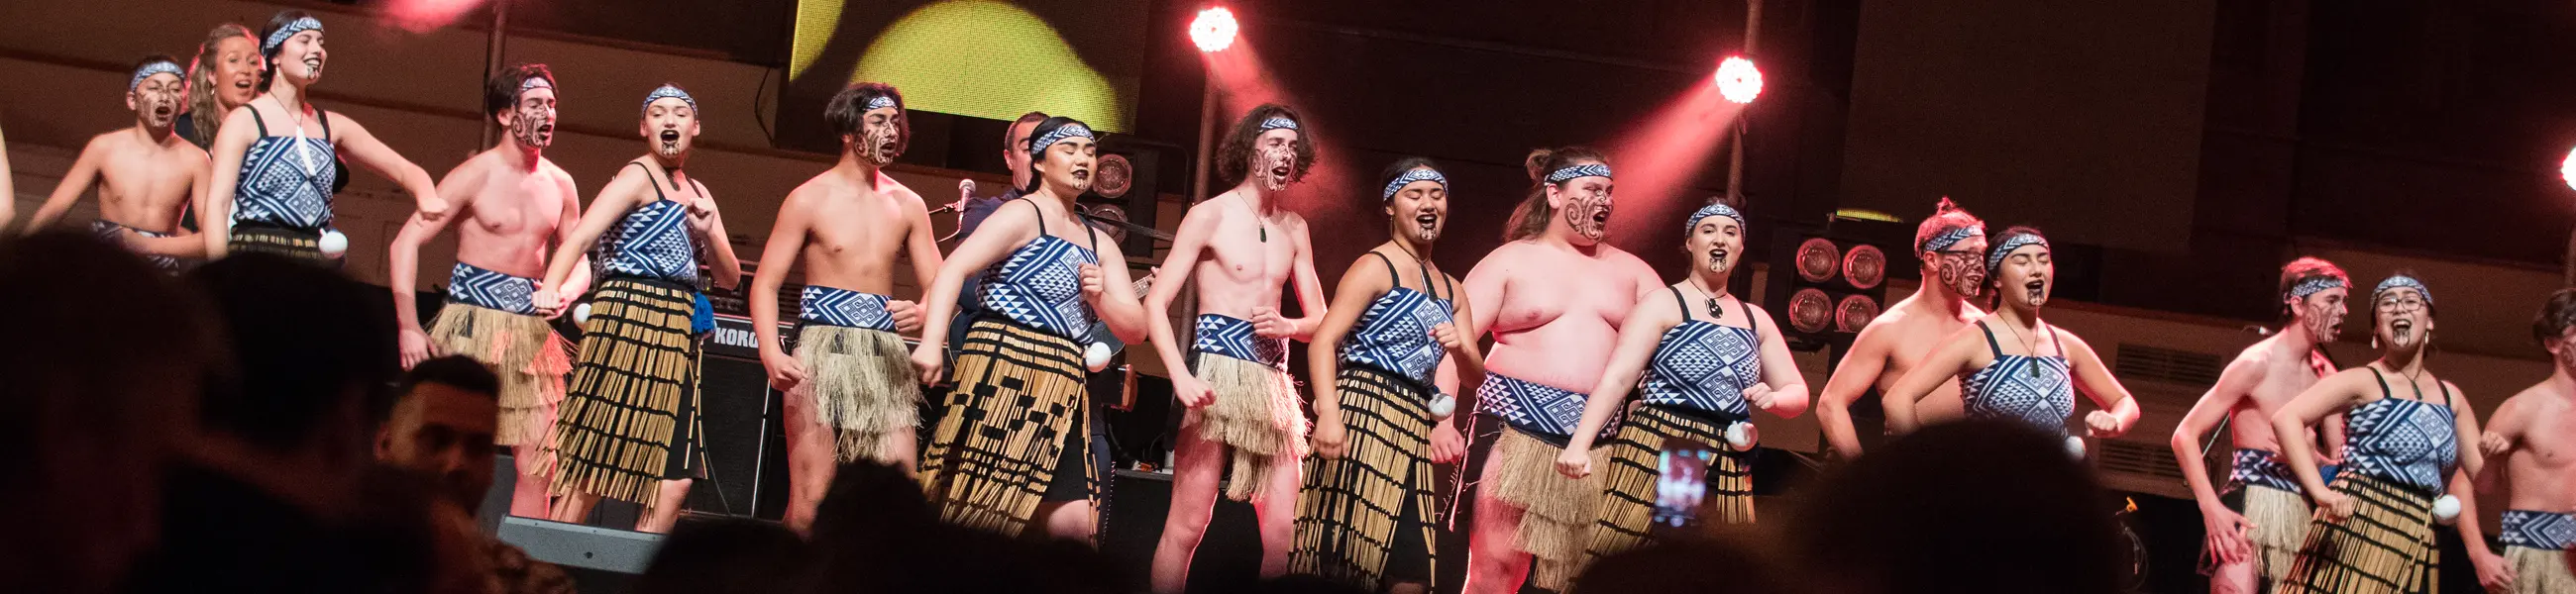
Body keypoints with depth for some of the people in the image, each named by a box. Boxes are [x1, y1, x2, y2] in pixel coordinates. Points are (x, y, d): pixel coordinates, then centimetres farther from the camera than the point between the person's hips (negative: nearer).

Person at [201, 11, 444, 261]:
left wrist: (427, 198, -9)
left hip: (317, 264, 5)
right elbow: (217, 205, -5)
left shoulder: (332, 125, 15)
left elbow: (404, 169, 15)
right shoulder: (245, 121, 1)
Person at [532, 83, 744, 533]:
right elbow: (578, 239, -17)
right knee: (591, 475, -11)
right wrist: (551, 288, -36)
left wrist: (709, 231, -1)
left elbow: (730, 278, 19)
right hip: (629, 324, -8)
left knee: (673, 483, 3)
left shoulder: (696, 193, 20)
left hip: (676, 340, 8)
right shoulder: (637, 178, -3)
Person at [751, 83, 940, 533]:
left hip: (886, 357, 4)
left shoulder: (908, 206, 13)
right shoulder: (810, 199, 1)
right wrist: (771, 352, -18)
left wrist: (924, 313, -12)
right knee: (810, 499, -10)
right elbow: (765, 283, -1)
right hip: (822, 350, -4)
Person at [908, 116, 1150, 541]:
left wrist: (1099, 297, -3)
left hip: (1060, 392, 7)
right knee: (975, 514, -13)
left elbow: (1135, 328, 18)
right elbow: (953, 269, -13)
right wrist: (932, 343, -27)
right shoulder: (1023, 216, 0)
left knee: (1074, 524, -2)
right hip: (1003, 371, -7)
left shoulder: (1099, 245, 22)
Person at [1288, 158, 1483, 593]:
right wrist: (1328, 412, -28)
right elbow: (1322, 342, -13)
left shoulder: (1450, 290, 22)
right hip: (1365, 416, -8)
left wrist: (1461, 349, -3)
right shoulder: (1375, 268, -1)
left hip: (1413, 429, 8)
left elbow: (1475, 374, 21)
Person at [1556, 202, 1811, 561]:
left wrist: (1773, 399, -6)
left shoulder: (1756, 320, 17)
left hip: (1727, 469, 6)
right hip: (1656, 453, -6)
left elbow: (1797, 394, 20)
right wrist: (1579, 445, -22)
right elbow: (1617, 377, -9)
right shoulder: (1664, 305, 1)